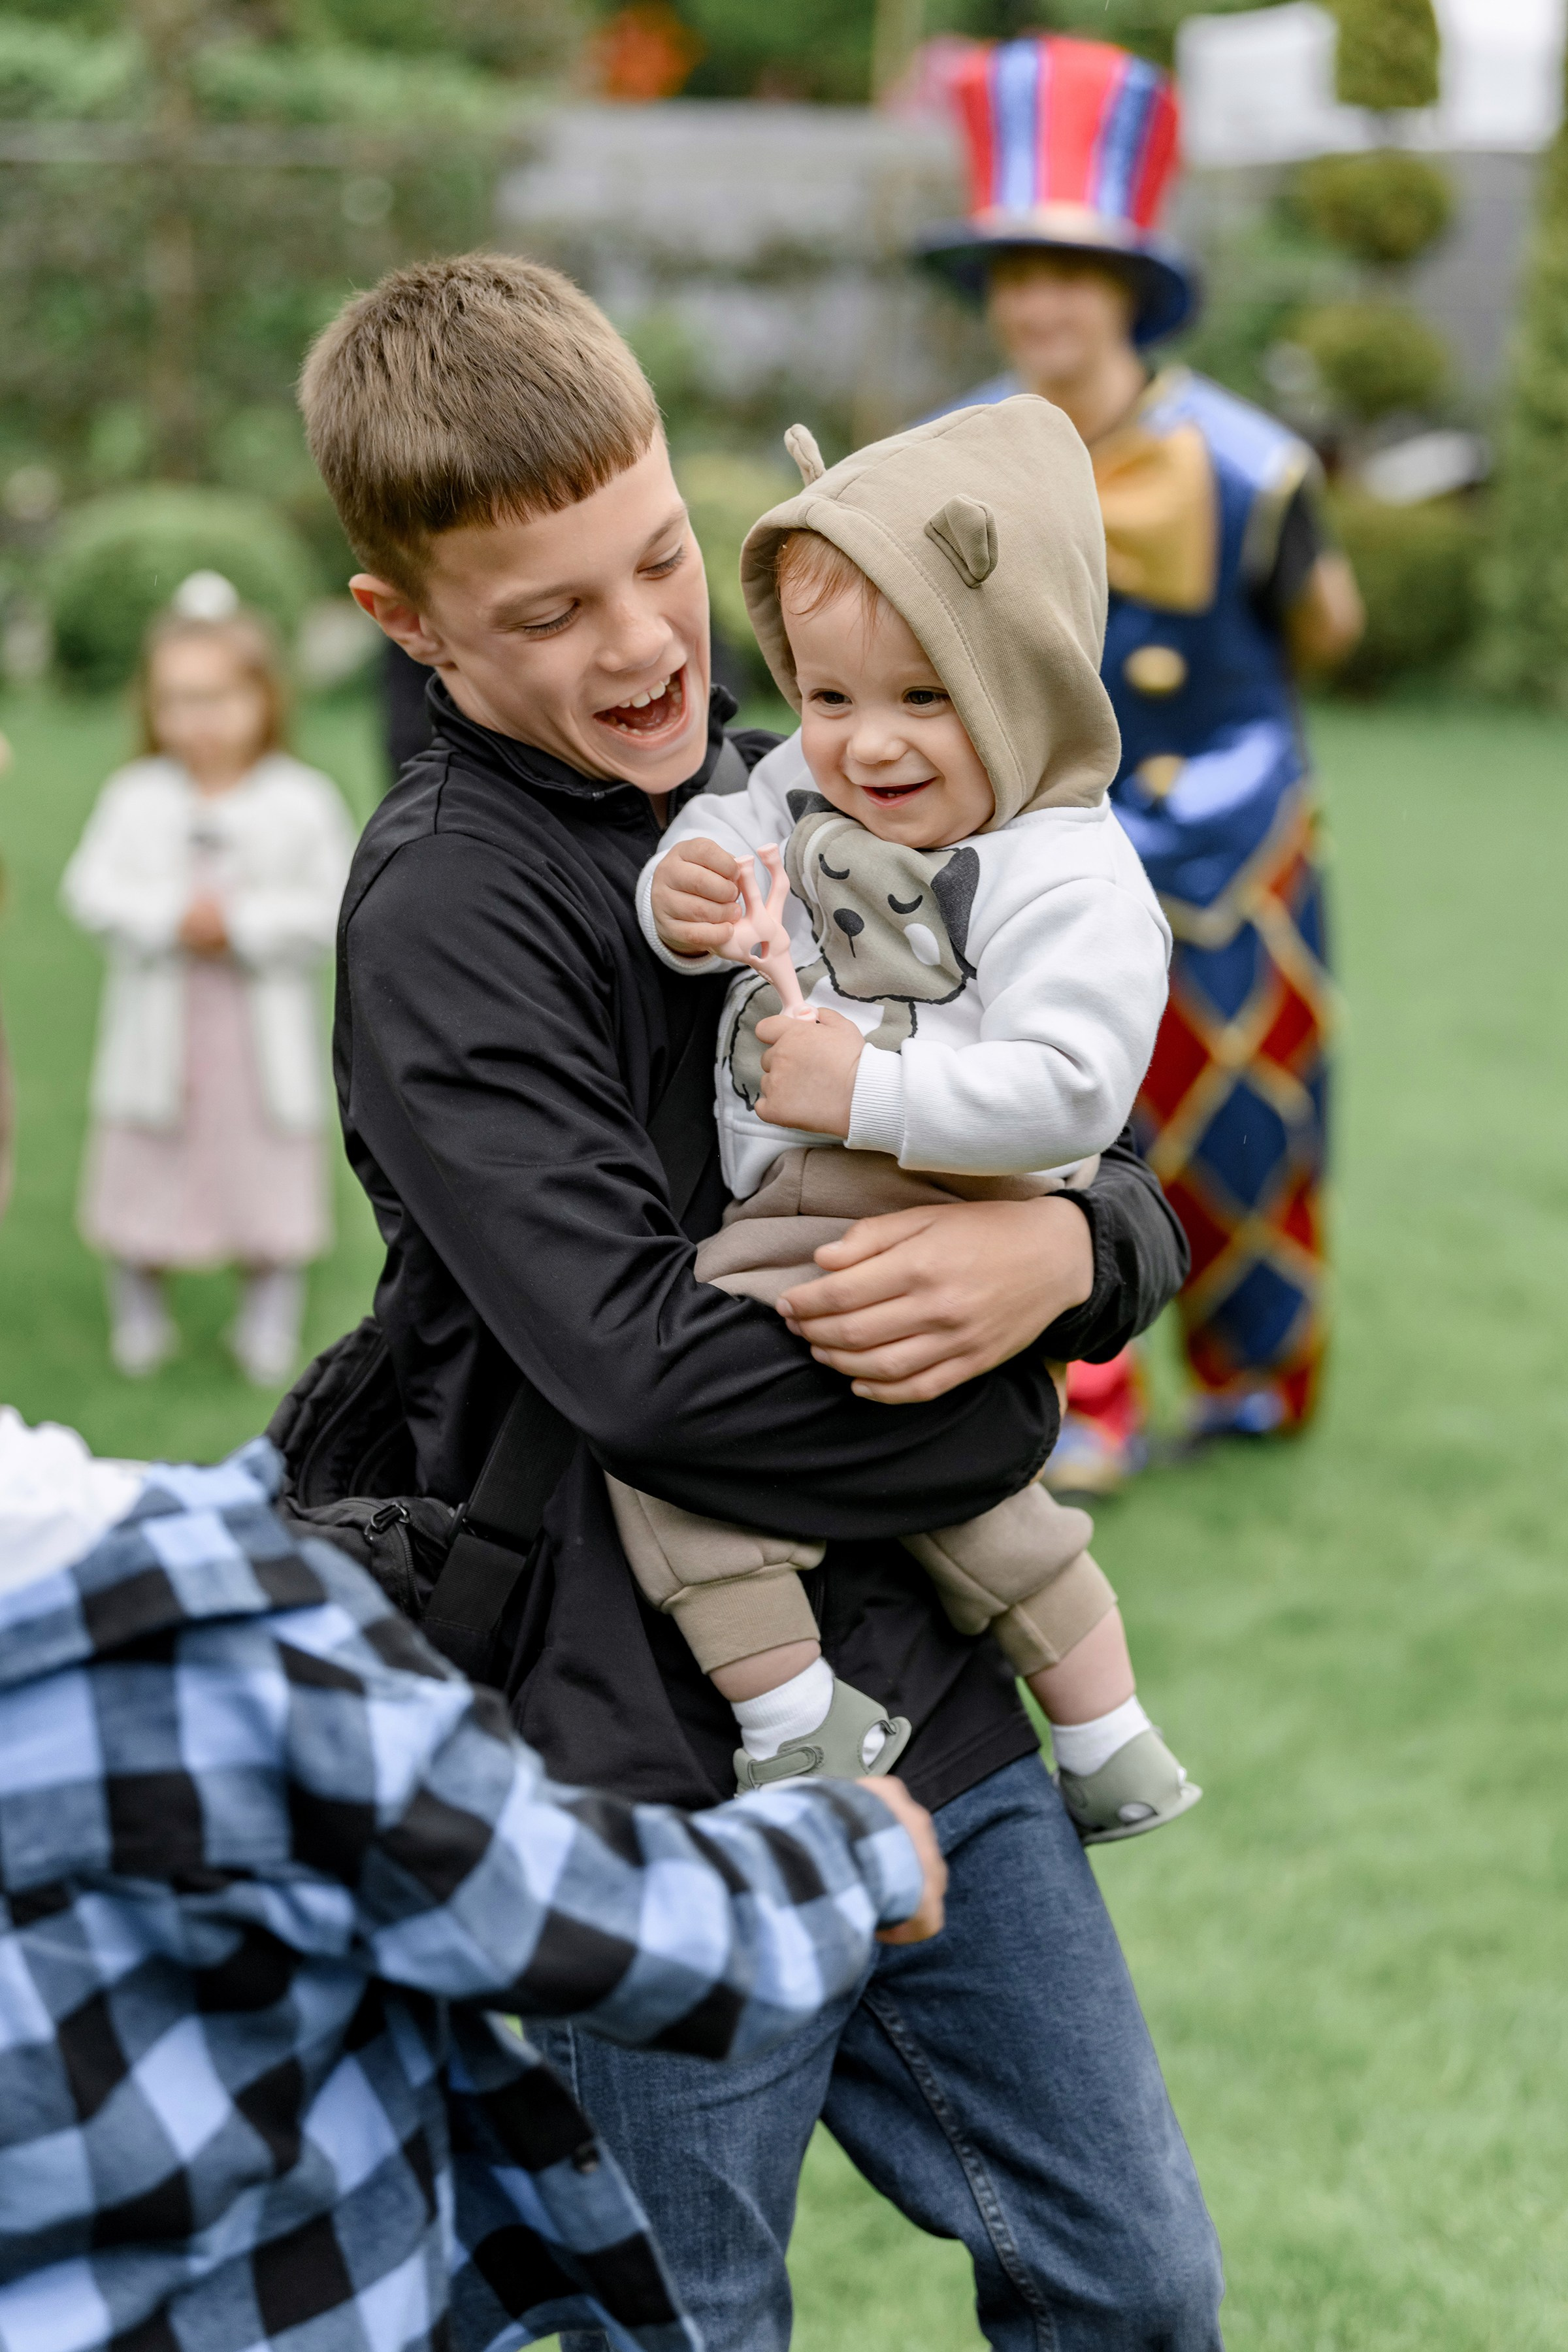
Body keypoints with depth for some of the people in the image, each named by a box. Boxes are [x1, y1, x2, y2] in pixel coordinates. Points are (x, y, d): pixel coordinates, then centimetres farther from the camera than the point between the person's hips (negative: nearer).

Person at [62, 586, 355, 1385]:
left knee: (270, 1177, 4)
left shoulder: (301, 800, -5)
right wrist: (172, 915, -18)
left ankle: (269, 1321, 20)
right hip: (156, 1028, 1)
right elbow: (92, 890, -6)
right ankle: (138, 1316, 26)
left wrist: (241, 923, -17)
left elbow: (330, 906, -9)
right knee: (145, 1171, 9)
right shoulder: (134, 797, 0)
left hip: (264, 1031, -1)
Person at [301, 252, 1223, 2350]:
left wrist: (1064, 1253, -17)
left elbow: (1124, 1195, 7)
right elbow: (644, 1357, -23)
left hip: (931, 1700, 6)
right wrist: (998, 1415, -10)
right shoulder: (444, 912, -13)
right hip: (655, 1767, -6)